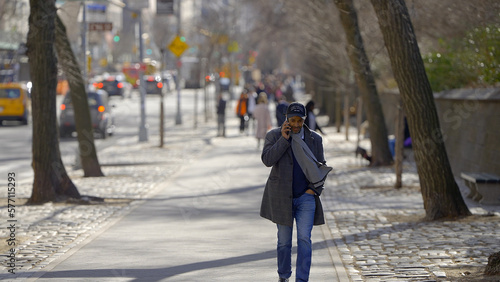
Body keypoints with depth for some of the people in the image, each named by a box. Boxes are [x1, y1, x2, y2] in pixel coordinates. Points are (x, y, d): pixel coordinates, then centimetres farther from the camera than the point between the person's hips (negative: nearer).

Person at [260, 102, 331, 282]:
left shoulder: (315, 139, 3)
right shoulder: (274, 136, -2)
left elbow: (321, 167, 10)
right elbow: (267, 160, -17)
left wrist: (315, 189, -3)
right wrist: (284, 139, -19)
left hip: (306, 196, 1)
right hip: (282, 197, 0)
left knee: (304, 238, -12)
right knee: (284, 241, 9)